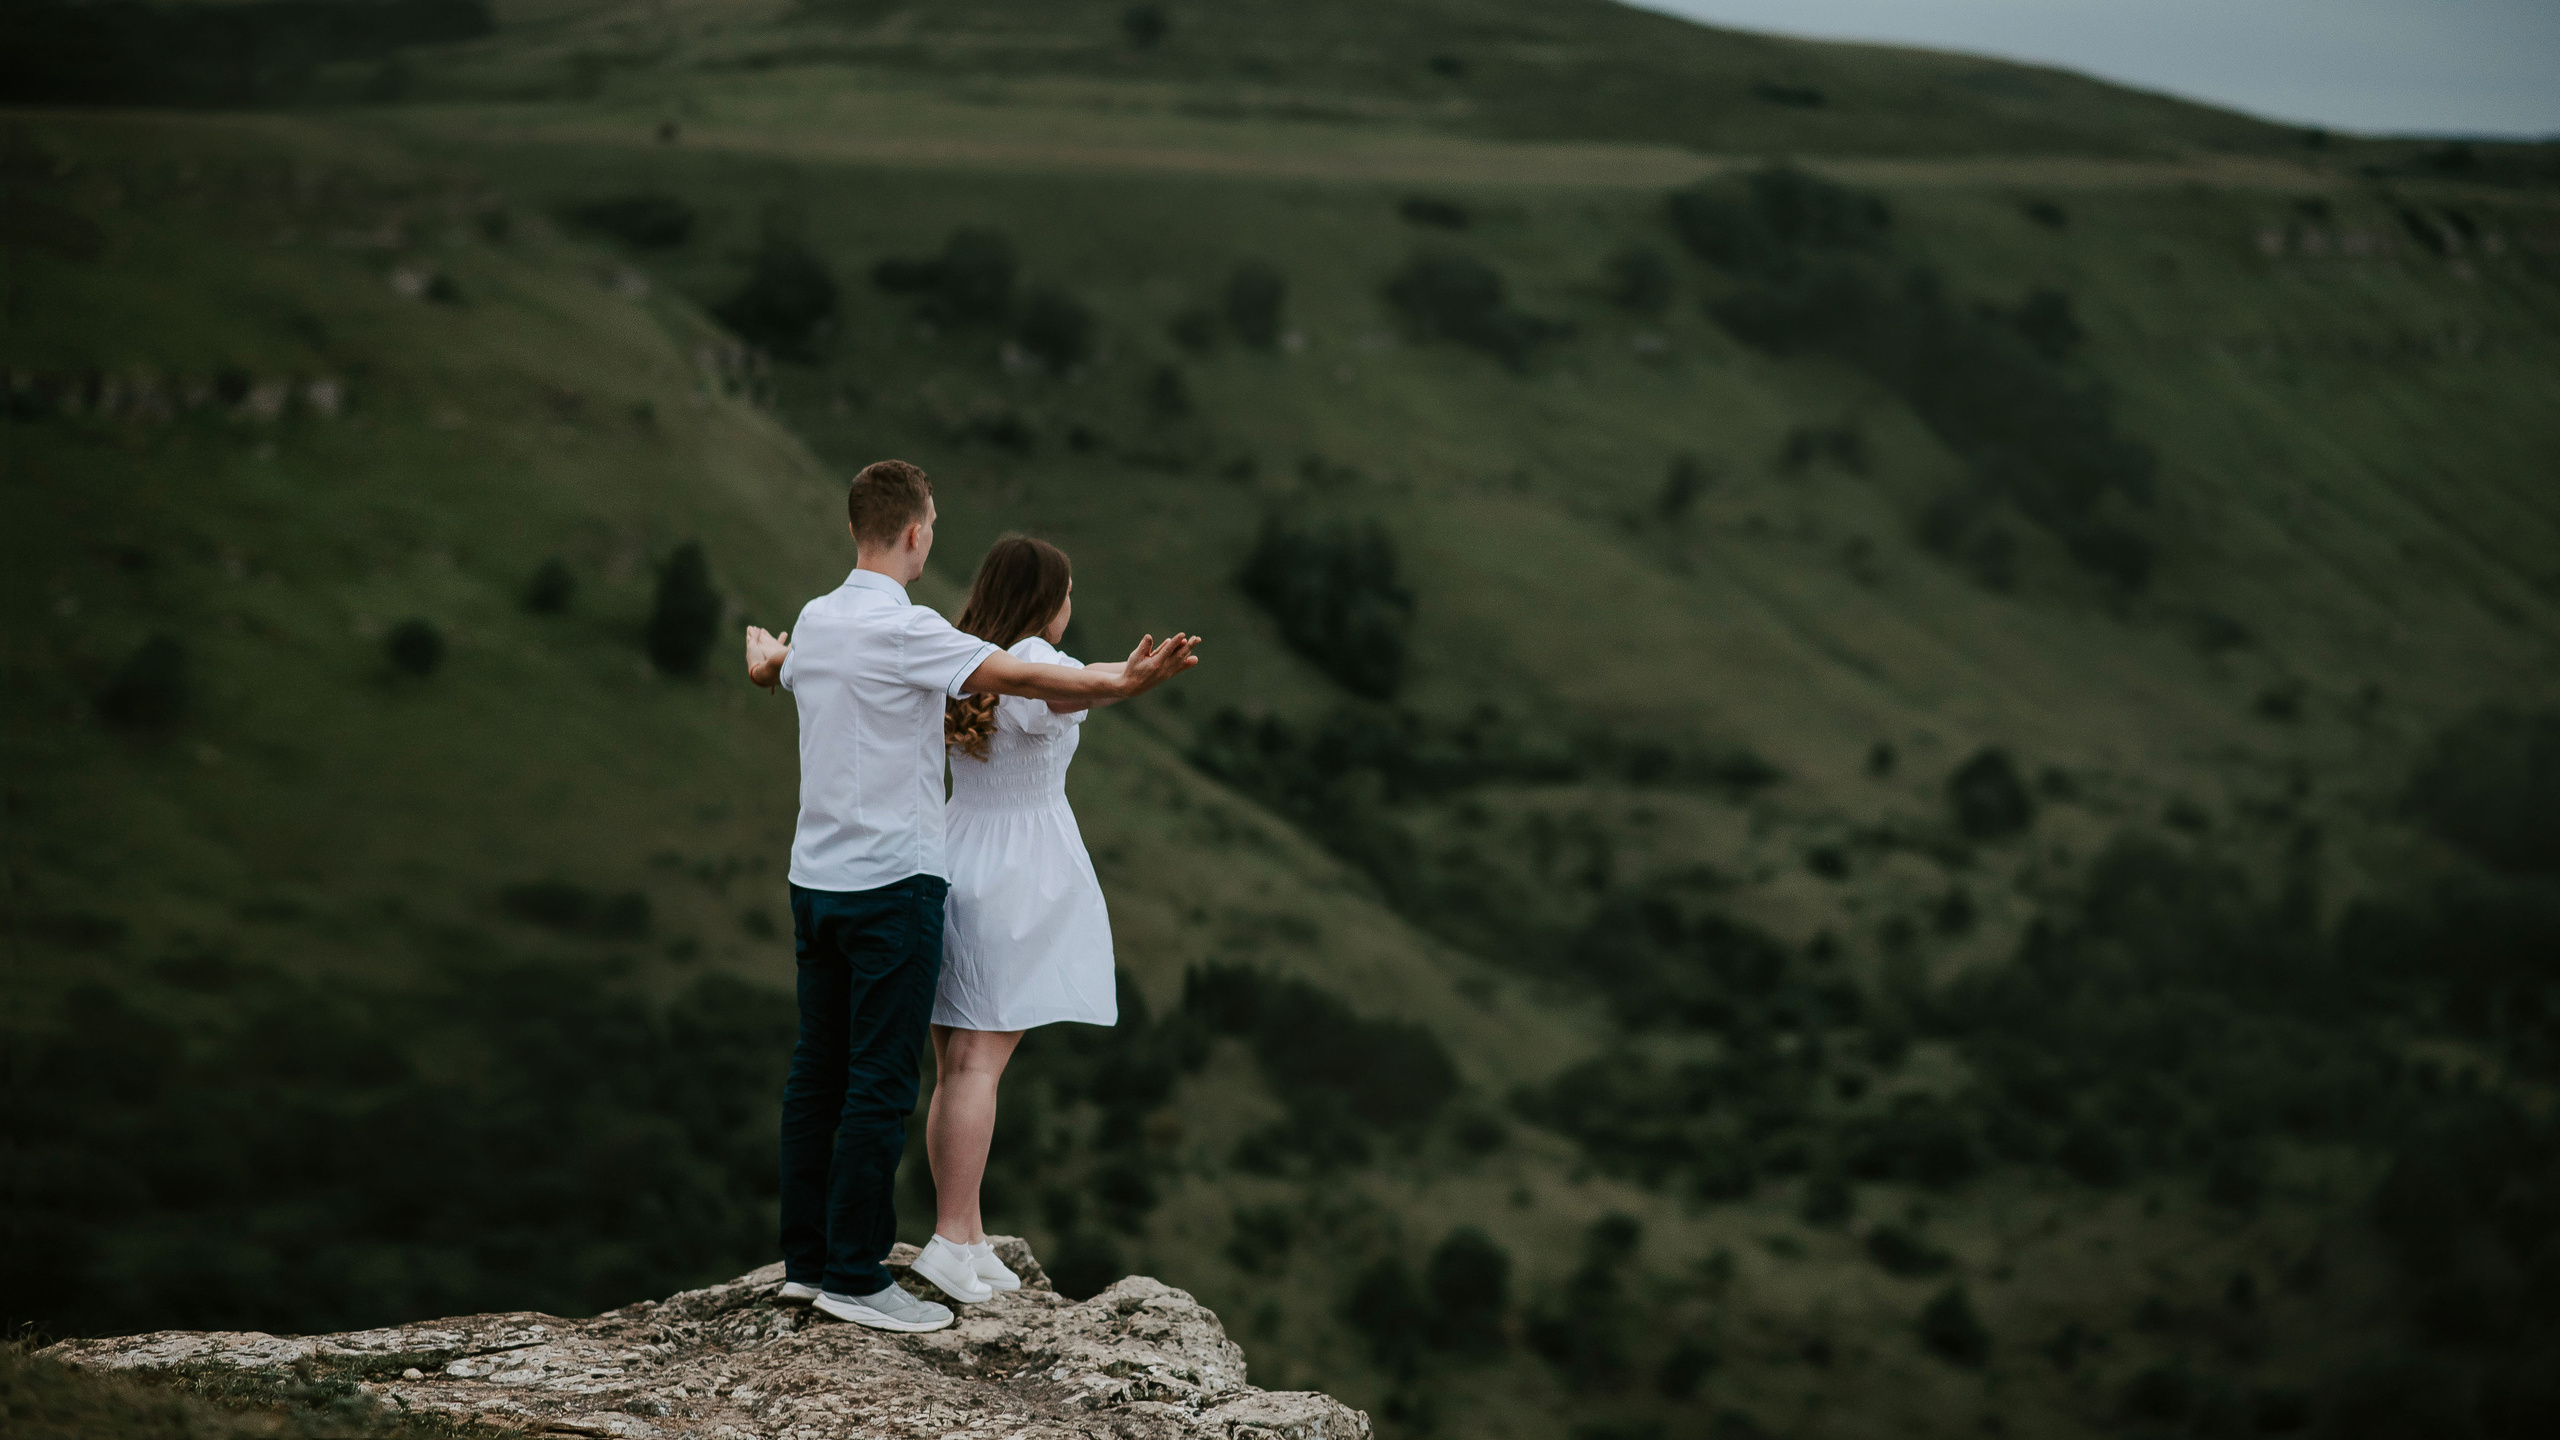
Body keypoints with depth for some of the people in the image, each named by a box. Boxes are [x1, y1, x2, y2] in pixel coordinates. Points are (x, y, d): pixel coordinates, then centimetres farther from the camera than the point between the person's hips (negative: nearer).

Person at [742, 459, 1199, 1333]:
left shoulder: (816, 621, 10)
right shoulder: (902, 631, -15)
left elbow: (771, 671, 33)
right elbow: (1016, 679, -25)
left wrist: (760, 650, 57)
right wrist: (1125, 682, -30)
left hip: (816, 877, 8)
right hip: (892, 881, -8)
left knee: (818, 1073, 11)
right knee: (879, 1083, -5)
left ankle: (806, 1259, 16)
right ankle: (855, 1278, -4)